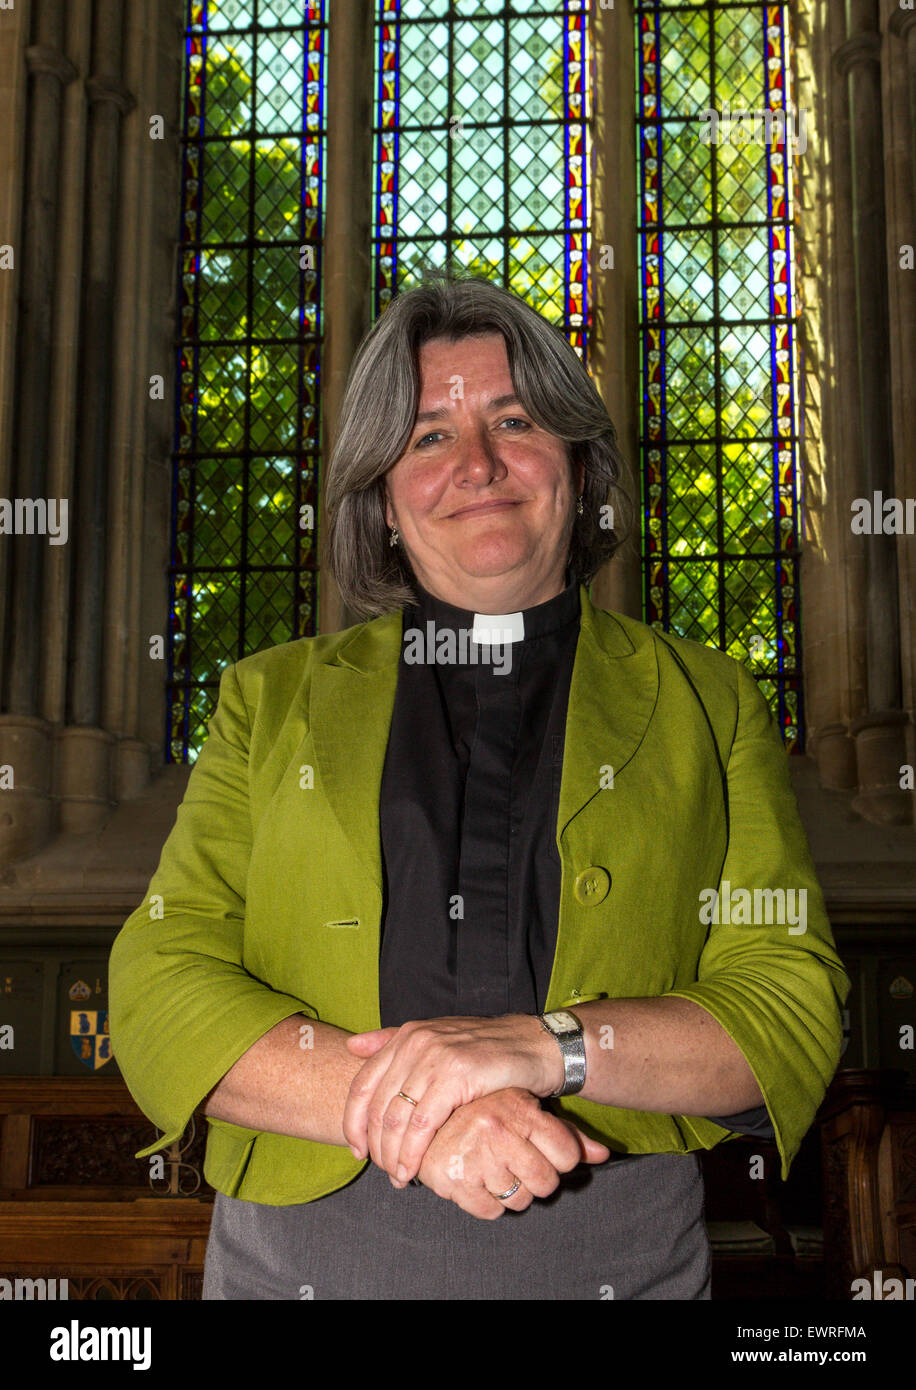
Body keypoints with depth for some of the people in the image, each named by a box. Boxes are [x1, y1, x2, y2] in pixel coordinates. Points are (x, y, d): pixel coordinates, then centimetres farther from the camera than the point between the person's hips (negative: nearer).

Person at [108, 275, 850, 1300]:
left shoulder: (705, 706, 3)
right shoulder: (271, 701, 5)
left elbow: (793, 1013, -3)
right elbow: (159, 985, -3)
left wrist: (550, 1045, -19)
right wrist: (390, 1104, -18)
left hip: (617, 1260, 0)